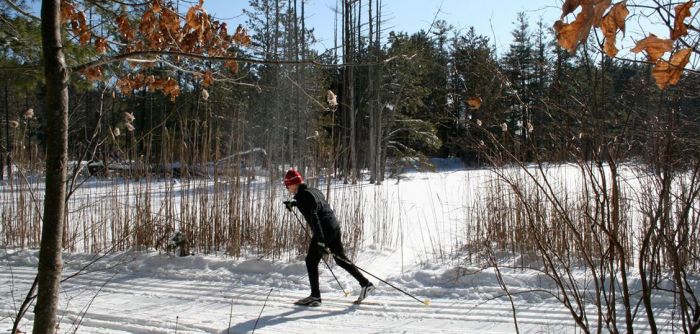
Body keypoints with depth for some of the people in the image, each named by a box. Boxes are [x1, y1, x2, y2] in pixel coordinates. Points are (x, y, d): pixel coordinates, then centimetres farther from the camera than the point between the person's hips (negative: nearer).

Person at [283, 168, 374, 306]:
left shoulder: (302, 196, -12)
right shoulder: (313, 190, 15)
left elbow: (314, 218, -23)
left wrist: (320, 241, -27)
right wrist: (293, 203, 50)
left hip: (324, 231, -9)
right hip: (335, 227, 9)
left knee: (311, 262, 5)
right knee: (341, 259, 18)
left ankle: (315, 296, 10)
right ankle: (365, 284, 18)